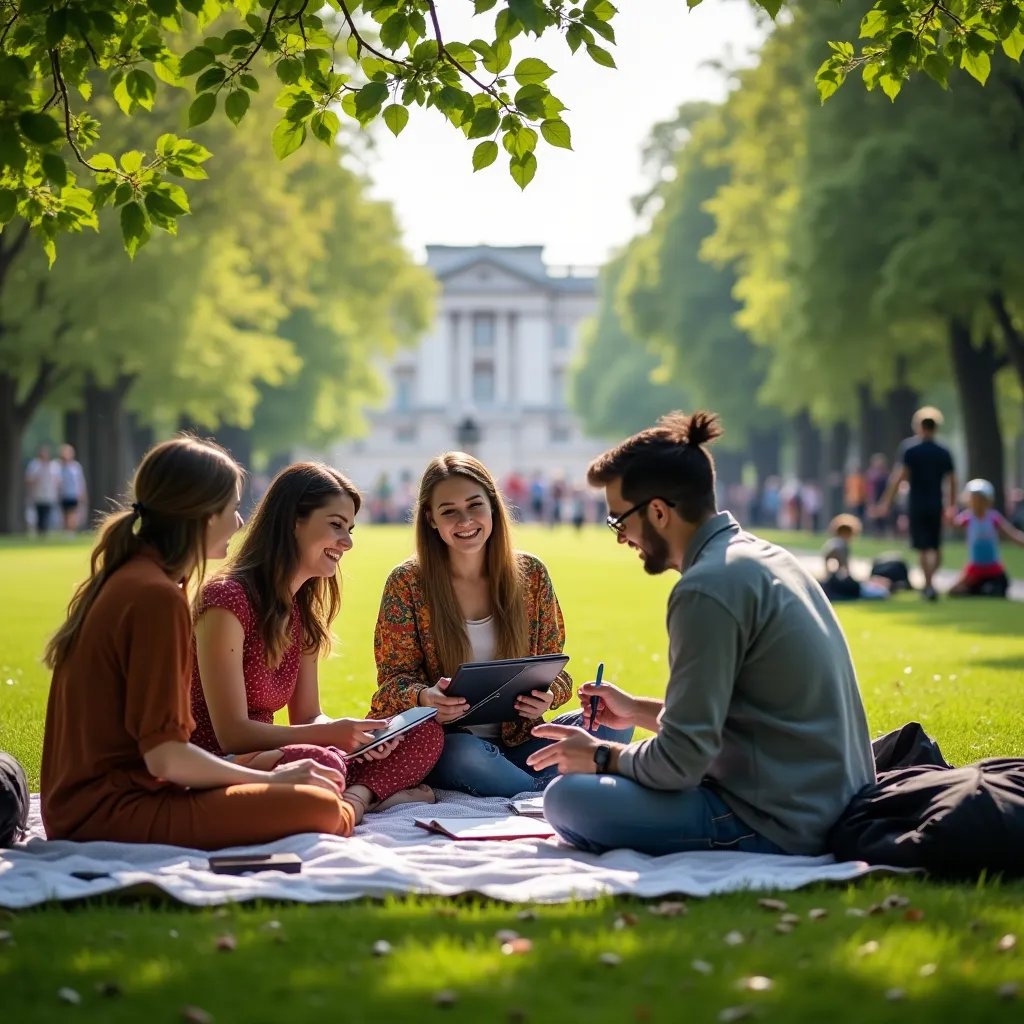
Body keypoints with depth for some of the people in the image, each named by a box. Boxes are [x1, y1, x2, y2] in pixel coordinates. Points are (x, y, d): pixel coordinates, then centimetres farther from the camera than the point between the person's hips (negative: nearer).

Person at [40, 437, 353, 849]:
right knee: (321, 810, -21)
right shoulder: (157, 596, -16)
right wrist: (270, 780, -7)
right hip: (110, 813, -10)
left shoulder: (123, 581, 14)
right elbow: (165, 755, -20)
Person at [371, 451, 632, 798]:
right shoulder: (407, 583, -4)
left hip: (516, 740, 3)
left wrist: (547, 696, -18)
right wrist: (424, 698, -28)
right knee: (462, 753, -38)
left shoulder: (530, 574, 4)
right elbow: (394, 678, -4)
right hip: (445, 742, -3)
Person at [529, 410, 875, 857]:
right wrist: (638, 710, 21)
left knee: (566, 799, -17)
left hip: (779, 826, -10)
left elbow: (681, 761, -19)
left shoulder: (707, 589, -19)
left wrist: (603, 756, -1)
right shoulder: (765, 557, 12)